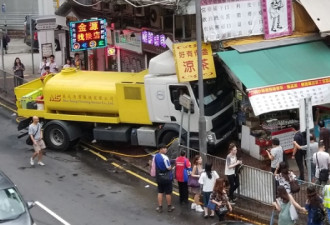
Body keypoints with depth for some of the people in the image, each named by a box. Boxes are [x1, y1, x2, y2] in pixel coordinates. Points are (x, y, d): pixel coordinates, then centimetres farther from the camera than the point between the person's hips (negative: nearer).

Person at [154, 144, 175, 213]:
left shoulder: (155, 157, 0)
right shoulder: (165, 157, -22)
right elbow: (169, 168, -19)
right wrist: (170, 166, 2)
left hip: (159, 177, 6)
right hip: (167, 177, -6)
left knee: (160, 192, 14)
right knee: (168, 193, 7)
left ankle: (160, 207, 16)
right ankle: (169, 207, 18)